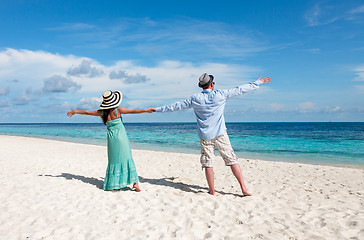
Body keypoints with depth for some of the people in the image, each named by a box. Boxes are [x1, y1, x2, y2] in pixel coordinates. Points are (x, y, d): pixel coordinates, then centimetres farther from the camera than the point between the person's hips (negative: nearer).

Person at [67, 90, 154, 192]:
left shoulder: (102, 112, 0)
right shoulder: (117, 110, -11)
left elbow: (87, 112, 11)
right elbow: (132, 111, -11)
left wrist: (75, 111, 26)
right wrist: (146, 110, -5)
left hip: (111, 137, 3)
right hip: (121, 137, -3)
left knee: (114, 160, 11)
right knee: (126, 158, 3)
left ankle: (115, 184, 13)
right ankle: (135, 182, 2)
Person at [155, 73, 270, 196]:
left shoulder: (194, 99, 1)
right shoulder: (220, 95, -2)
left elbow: (176, 106, 7)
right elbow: (240, 89, 6)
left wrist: (157, 109, 19)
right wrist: (257, 83, 19)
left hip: (205, 136, 1)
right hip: (220, 135, -1)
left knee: (207, 163, 6)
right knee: (232, 160, 4)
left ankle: (212, 191, 10)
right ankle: (243, 188, 5)